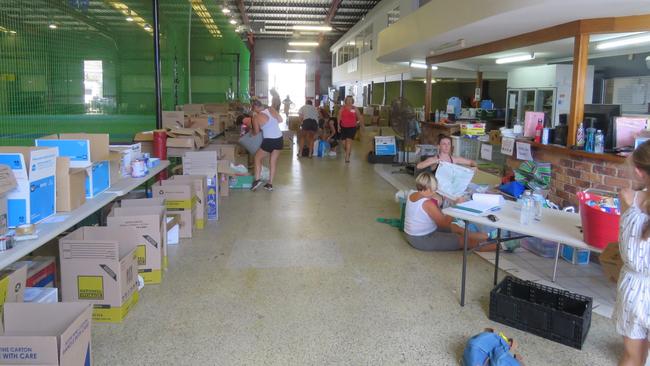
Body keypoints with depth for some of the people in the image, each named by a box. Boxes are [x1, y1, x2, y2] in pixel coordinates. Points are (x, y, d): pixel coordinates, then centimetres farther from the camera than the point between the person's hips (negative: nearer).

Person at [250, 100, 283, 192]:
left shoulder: (256, 117, -9)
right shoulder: (272, 110, 2)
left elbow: (256, 132, 2)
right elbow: (280, 120, 12)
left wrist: (252, 134, 24)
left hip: (269, 141, -5)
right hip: (279, 139, 5)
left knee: (257, 158, 16)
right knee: (273, 162, 14)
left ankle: (257, 179, 6)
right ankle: (270, 184, 19)